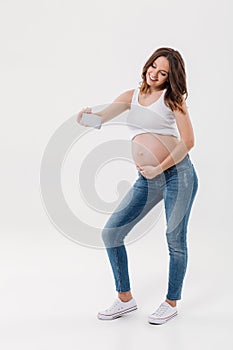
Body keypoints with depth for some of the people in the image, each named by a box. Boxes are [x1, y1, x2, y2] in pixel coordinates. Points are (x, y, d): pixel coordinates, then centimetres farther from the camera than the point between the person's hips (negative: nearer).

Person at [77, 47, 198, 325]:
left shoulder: (172, 97, 1)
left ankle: (171, 303, 21)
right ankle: (125, 299, 16)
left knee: (175, 240, 1)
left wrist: (160, 168, -13)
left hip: (177, 173, -5)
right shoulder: (131, 96, 12)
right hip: (147, 180, 5)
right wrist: (87, 116, -24)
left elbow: (188, 141, -6)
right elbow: (98, 119, 0)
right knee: (111, 232, 1)